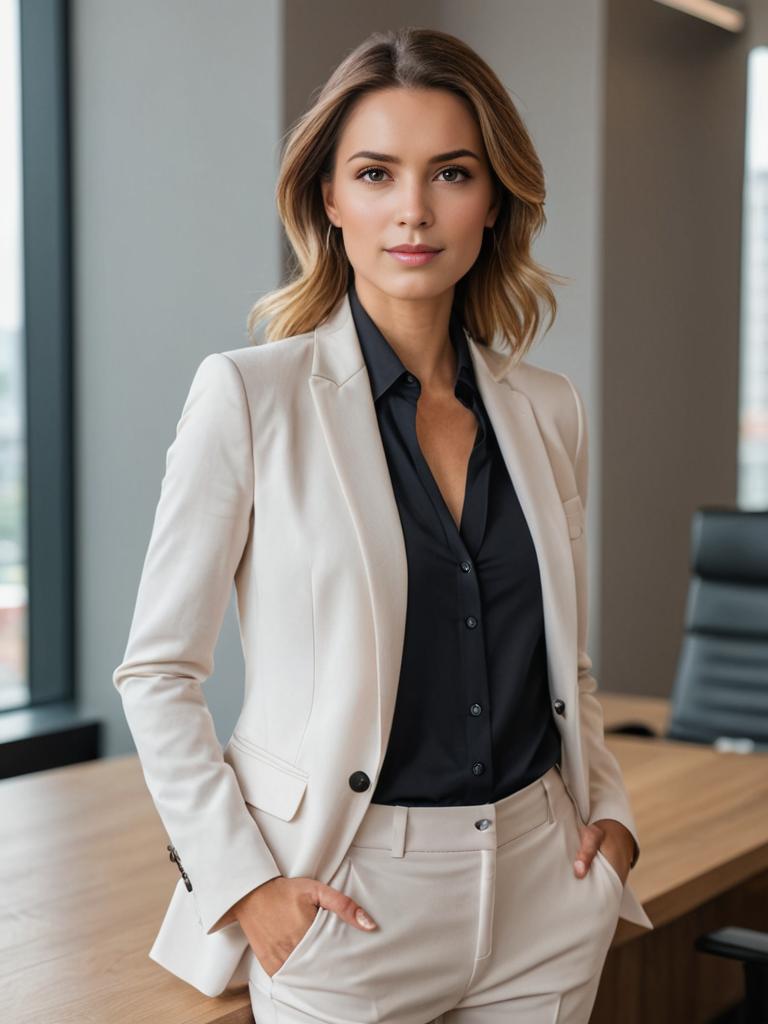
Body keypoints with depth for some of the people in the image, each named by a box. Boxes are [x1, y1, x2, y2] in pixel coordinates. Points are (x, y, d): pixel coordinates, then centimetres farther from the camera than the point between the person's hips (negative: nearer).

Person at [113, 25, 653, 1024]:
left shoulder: (549, 410, 4)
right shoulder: (249, 394, -9)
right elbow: (157, 671, -7)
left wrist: (609, 807, 2)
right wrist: (242, 883, -13)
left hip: (545, 899, 4)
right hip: (348, 900, -4)